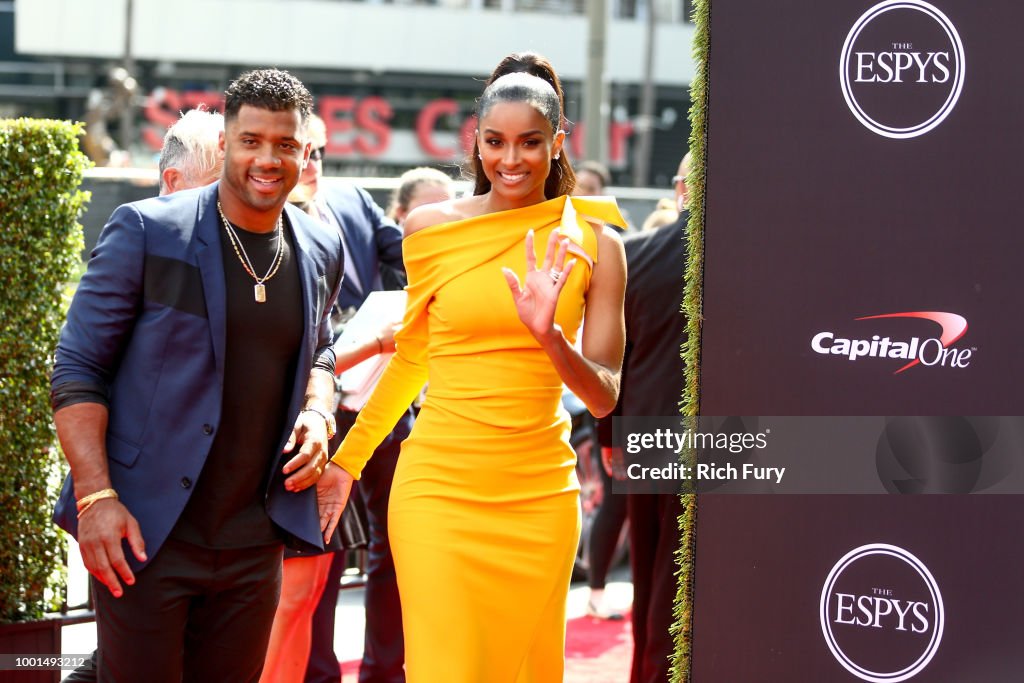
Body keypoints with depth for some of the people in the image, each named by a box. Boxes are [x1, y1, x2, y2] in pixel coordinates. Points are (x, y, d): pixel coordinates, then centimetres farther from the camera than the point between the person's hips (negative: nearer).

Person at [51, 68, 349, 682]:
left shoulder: (321, 253, 9)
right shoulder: (147, 232, -7)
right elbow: (77, 370, -6)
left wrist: (317, 413, 5)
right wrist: (95, 497, -15)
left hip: (254, 541, 5)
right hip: (146, 532, -5)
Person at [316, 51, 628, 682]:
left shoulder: (593, 242, 2)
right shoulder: (433, 228, 2)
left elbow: (605, 397, 0)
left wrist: (549, 336, -19)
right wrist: (345, 461, 20)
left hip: (540, 494, 1)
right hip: (439, 485, -1)